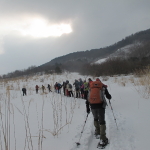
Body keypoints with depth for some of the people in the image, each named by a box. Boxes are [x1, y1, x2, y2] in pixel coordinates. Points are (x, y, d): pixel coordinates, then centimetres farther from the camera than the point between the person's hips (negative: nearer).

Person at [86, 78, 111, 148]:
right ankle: (103, 139, -2)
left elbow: (88, 98, 17)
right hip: (100, 105, -2)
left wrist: (87, 108, 25)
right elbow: (108, 96, 15)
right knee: (102, 121, 2)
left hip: (92, 105, 2)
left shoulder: (91, 87, 20)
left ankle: (97, 132, 36)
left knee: (95, 118, 27)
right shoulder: (103, 86, 13)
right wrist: (109, 97, 40)